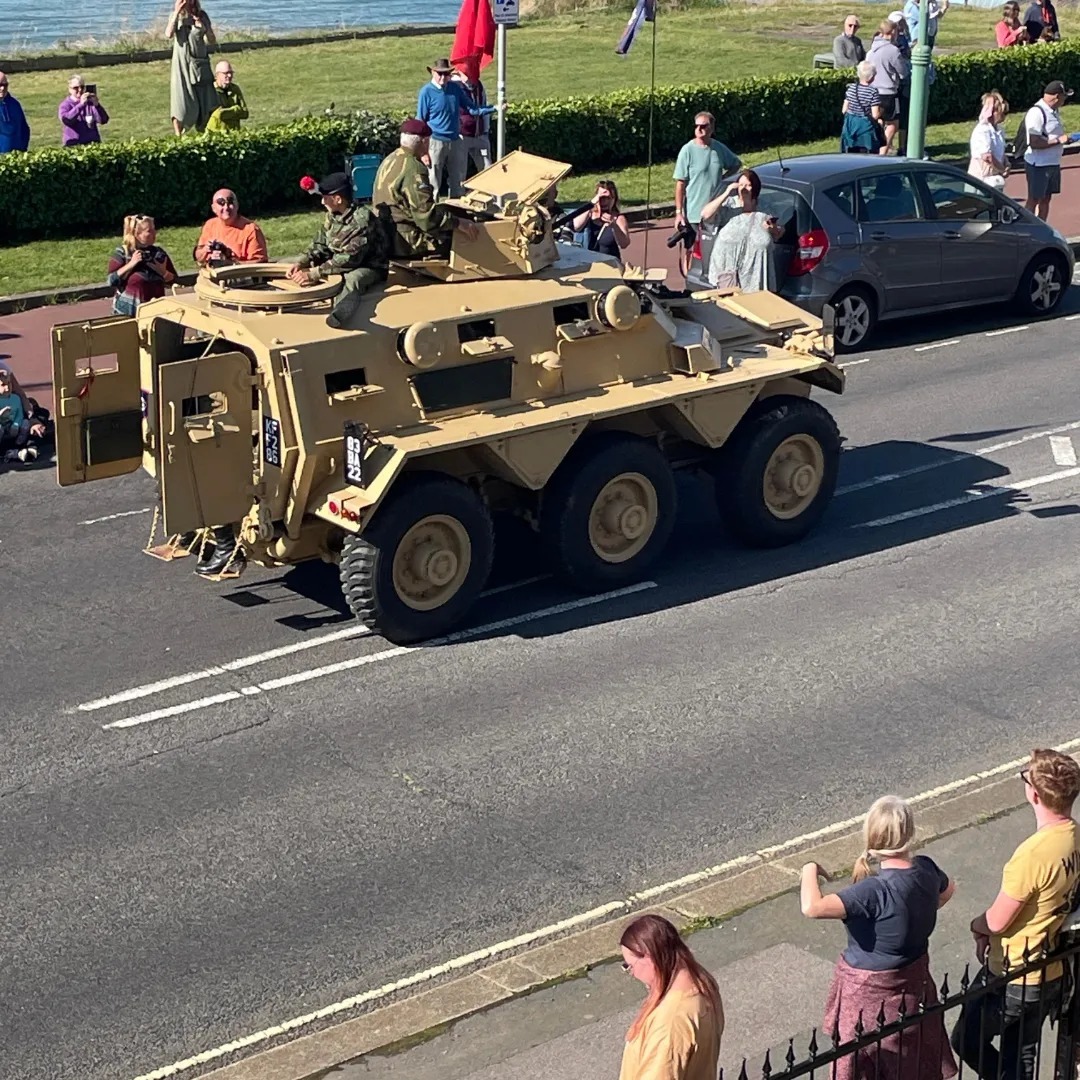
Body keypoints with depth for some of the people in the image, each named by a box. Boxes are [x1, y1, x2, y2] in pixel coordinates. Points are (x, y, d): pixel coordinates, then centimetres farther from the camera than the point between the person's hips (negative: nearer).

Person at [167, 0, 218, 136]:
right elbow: (169, 34, -16)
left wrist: (204, 28, -13)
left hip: (201, 64, 2)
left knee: (207, 104, -1)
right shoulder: (176, 16, 3)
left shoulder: (202, 15, 5)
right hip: (182, 64, -2)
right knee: (180, 104, -3)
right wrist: (176, 13, -16)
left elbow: (212, 42, 4)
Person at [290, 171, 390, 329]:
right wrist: (301, 263, -14)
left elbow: (349, 258, -28)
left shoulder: (362, 218, -22)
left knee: (352, 279, -44)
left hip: (369, 268, -9)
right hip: (339, 267, 9)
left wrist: (313, 274, -31)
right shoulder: (331, 216, 3)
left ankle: (338, 314, -71)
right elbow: (320, 246, 7)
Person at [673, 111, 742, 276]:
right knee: (688, 249, 5)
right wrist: (679, 212, -14)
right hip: (693, 213, -4)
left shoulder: (719, 149, 1)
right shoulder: (688, 150, -11)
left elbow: (737, 164, 21)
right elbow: (680, 184, -11)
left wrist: (723, 177, 3)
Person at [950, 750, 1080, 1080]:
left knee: (967, 1041, 14)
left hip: (1013, 979, -8)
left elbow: (997, 921, -21)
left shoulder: (1034, 853, -32)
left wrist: (978, 925, 1)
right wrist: (988, 929, 3)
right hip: (1050, 974, 8)